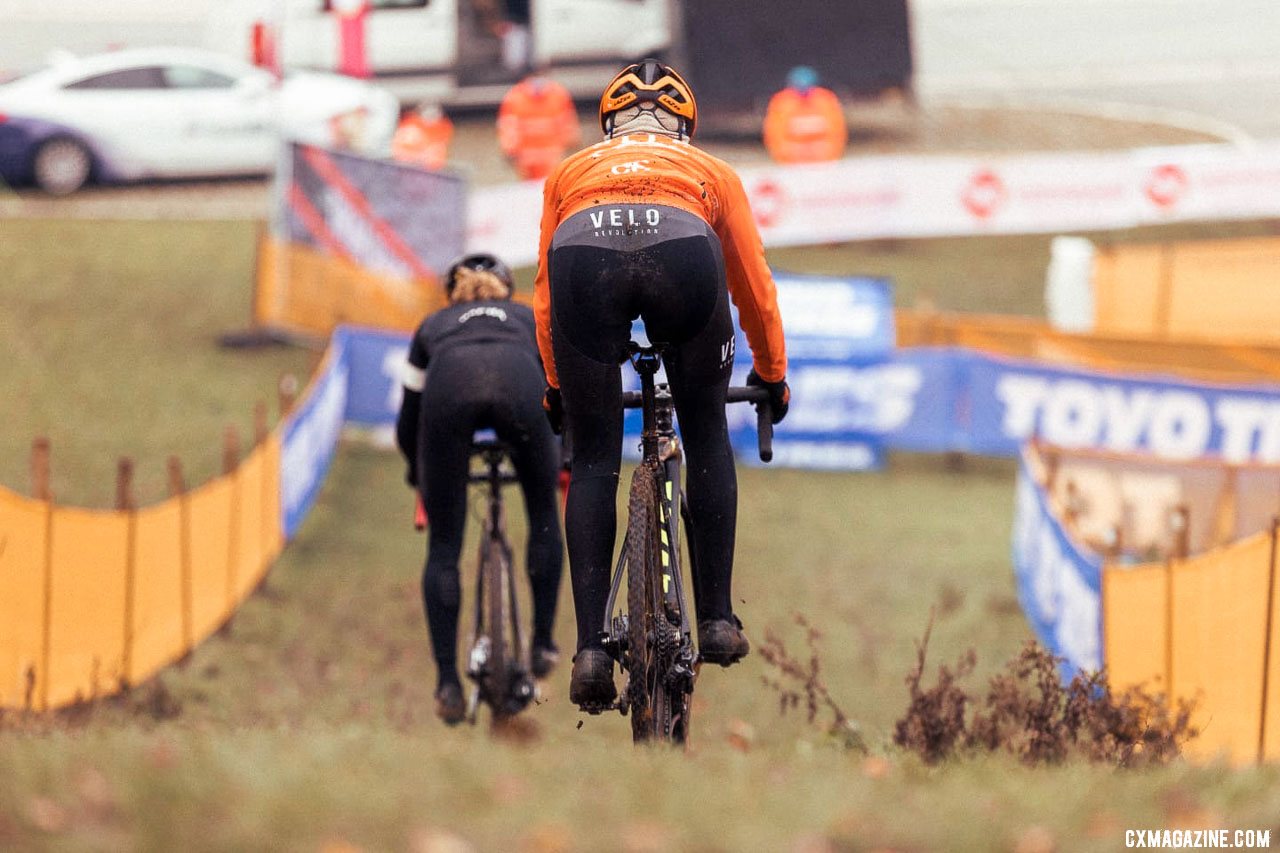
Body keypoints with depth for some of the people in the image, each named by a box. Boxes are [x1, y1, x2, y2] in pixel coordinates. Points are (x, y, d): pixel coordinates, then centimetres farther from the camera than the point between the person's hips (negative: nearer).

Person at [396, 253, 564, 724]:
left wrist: (420, 476, 62)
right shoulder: (528, 318, 41)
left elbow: (407, 425, 44)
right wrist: (566, 460, 60)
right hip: (518, 383, 0)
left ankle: (447, 682, 0)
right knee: (544, 511, 26)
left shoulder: (434, 326, 41)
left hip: (449, 386, 0)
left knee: (443, 548, 9)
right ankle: (543, 643, 21)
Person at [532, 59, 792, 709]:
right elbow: (755, 288, 45)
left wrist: (556, 385, 55)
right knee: (707, 435, 22)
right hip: (682, 249, 0)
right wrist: (771, 375, 60)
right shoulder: (711, 173, 39)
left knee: (594, 461, 11)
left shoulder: (571, 171, 40)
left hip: (583, 251, 0)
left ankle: (591, 649, 1)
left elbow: (546, 294, 42)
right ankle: (717, 618, 17)